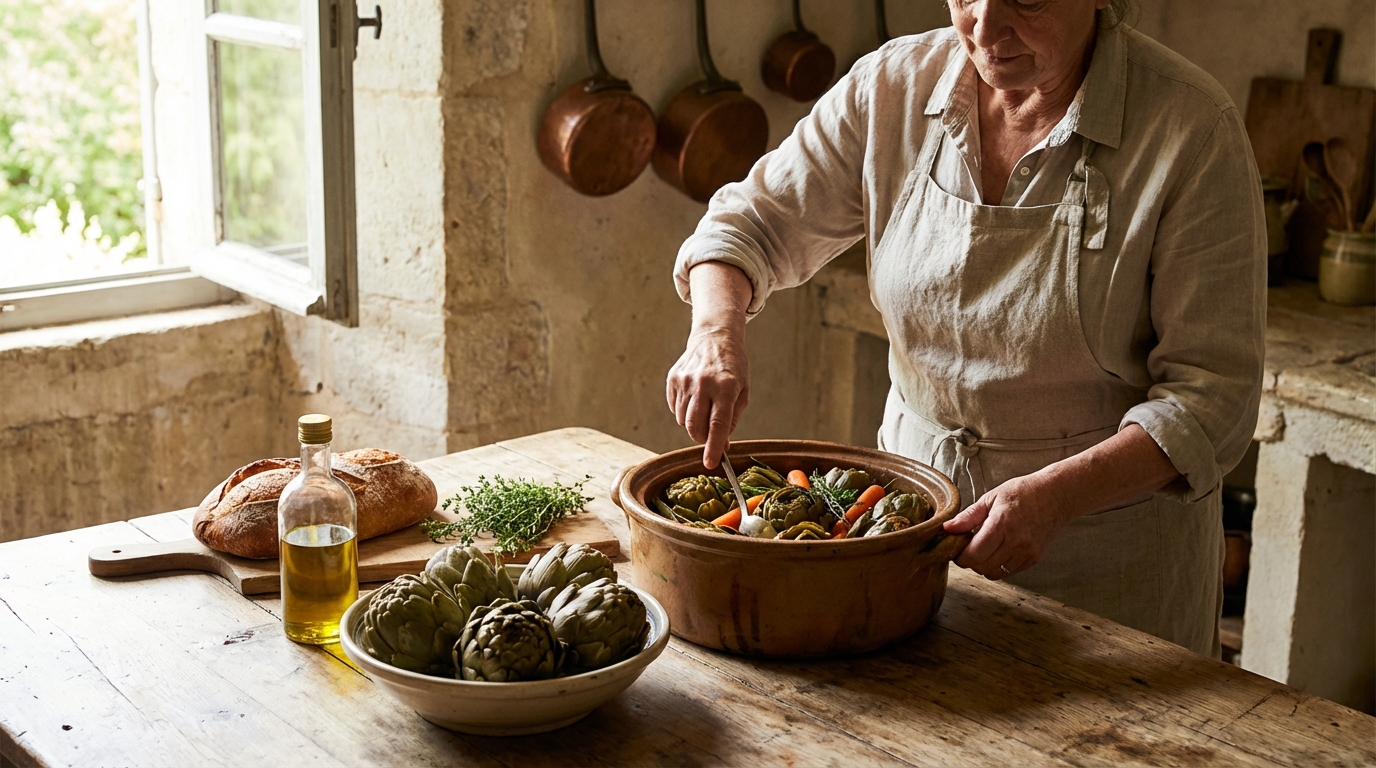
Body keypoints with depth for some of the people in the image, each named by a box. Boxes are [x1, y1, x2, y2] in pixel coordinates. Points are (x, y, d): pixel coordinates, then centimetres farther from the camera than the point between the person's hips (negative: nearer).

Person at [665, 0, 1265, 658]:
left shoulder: (1193, 129, -19)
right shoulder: (894, 85, -7)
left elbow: (1212, 394, -20)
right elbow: (754, 222, 3)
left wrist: (1058, 494, -33)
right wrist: (716, 332, -19)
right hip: (915, 510, 4)